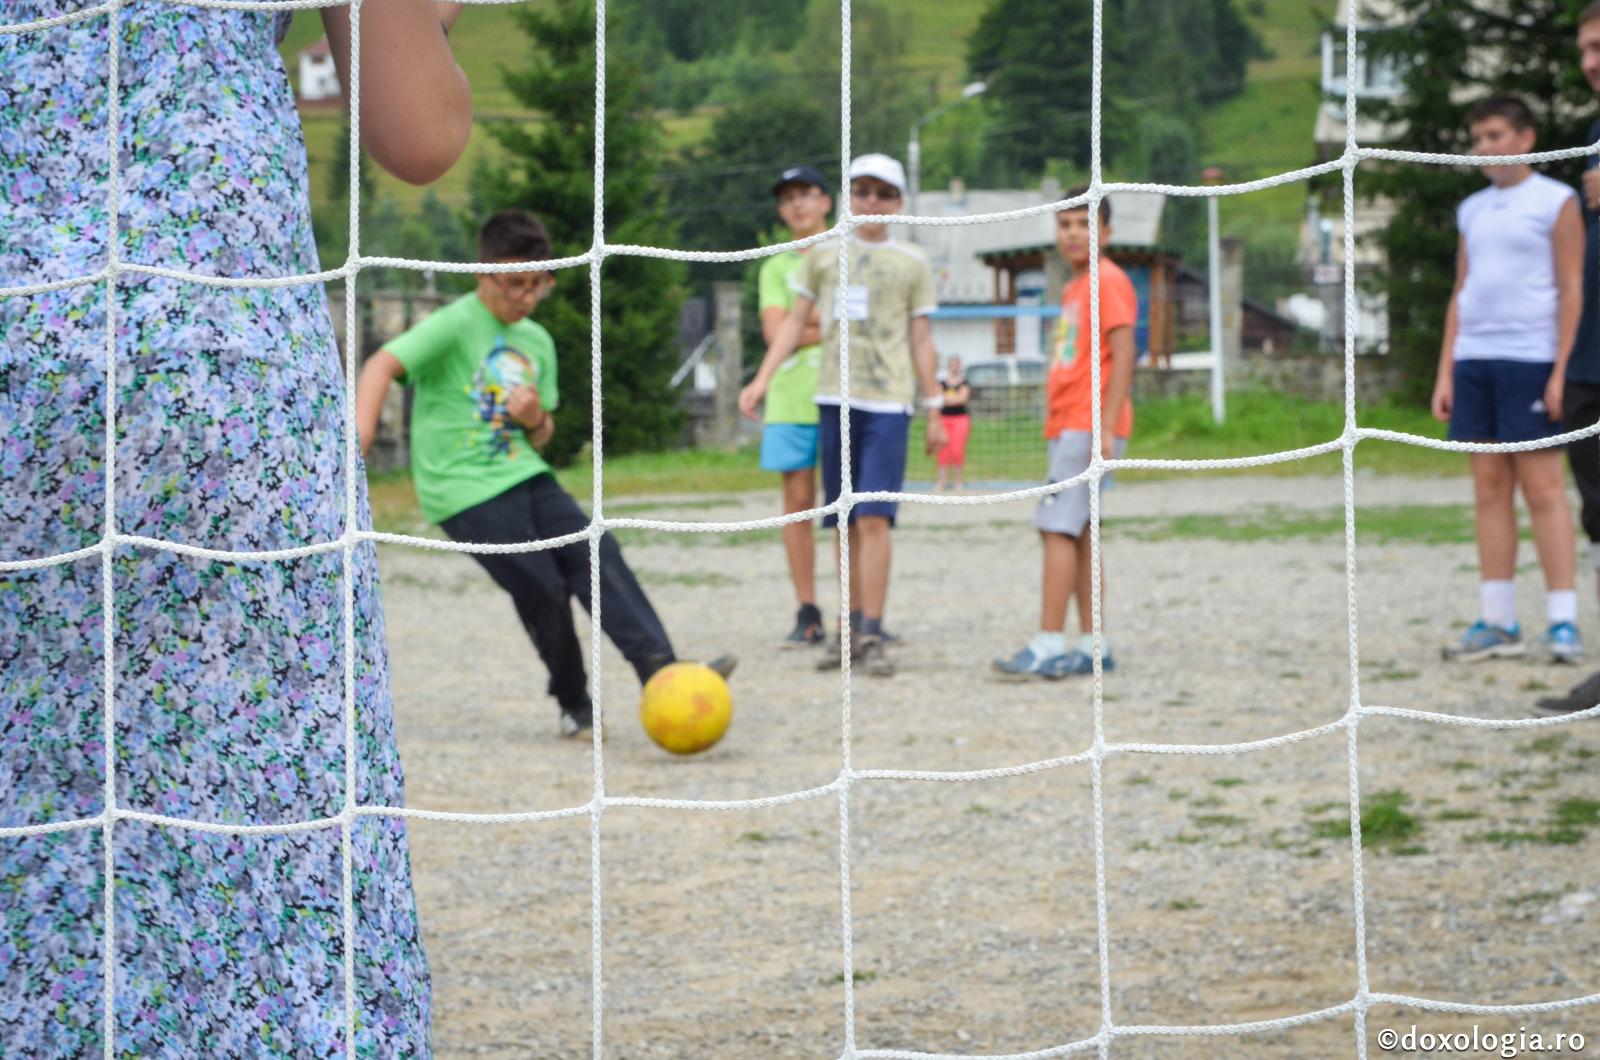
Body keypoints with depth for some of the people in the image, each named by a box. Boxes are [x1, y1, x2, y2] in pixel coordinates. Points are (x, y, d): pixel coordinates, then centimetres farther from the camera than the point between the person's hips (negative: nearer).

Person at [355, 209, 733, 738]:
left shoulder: (536, 342, 14)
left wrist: (536, 420, -2)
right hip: (467, 490, -6)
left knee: (597, 553, -13)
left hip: (525, 476, 6)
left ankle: (660, 669, -21)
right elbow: (382, 366, -21)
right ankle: (575, 706, 5)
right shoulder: (455, 326, -8)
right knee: (543, 589, -12)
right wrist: (361, 439, -36)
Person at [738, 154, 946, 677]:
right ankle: (854, 627, 12)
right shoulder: (824, 254, 12)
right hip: (834, 399, 3)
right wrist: (761, 380, 6)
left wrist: (934, 412, 9)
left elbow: (921, 343, 10)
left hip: (888, 403, -3)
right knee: (850, 522, 6)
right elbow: (794, 323, 15)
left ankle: (871, 635, -14)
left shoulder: (912, 264, 7)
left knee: (874, 517, -13)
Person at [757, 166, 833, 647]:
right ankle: (807, 613, 3)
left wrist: (805, 320, -7)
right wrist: (831, 326, -5)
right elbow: (774, 331, 0)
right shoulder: (776, 268, 15)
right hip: (789, 398, 2)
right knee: (798, 500, -1)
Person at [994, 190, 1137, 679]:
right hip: (1067, 428, 10)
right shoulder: (1074, 288, 19)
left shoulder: (1108, 282, -9)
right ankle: (1093, 645, 12)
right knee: (1077, 533, 9)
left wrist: (1105, 426, -23)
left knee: (1058, 529, -14)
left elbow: (1123, 355, -17)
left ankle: (1049, 645, -18)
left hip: (1089, 427, -10)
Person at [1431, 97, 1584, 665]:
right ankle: (1497, 622, 6)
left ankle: (1563, 622, -6)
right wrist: (1445, 373, 13)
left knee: (1542, 487, -7)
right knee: (1489, 487, 4)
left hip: (1531, 359, -6)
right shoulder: (1473, 210, 18)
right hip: (1474, 360, 6)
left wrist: (1561, 372, -11)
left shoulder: (1556, 203, 1)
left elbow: (1571, 290, -4)